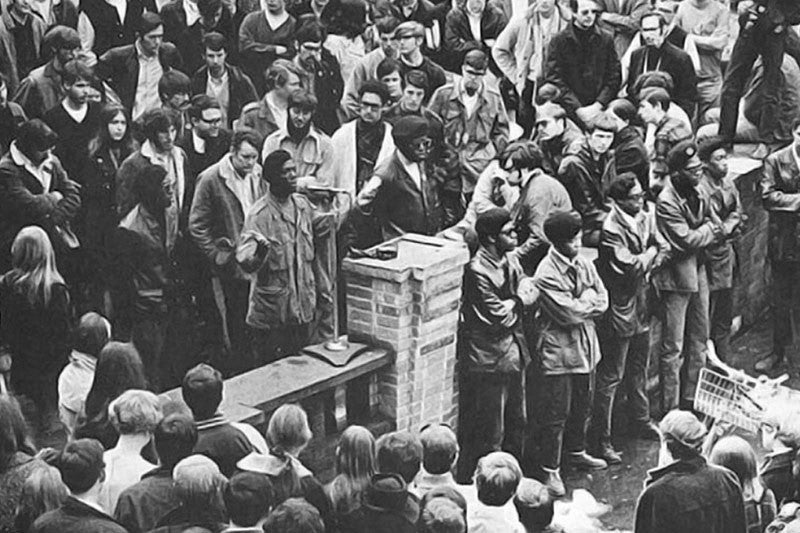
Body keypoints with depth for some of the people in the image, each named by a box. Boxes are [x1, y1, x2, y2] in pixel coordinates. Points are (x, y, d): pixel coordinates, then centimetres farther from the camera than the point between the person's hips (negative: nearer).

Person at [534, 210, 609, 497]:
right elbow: (568, 314, -23)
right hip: (559, 351, -7)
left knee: (582, 405, 20)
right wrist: (588, 300, -7)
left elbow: (602, 300, 4)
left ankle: (577, 451, 40)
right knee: (557, 413, -2)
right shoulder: (546, 275, -20)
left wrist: (581, 305, -14)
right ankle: (551, 471, 6)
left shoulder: (583, 263, 4)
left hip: (585, 346, 7)